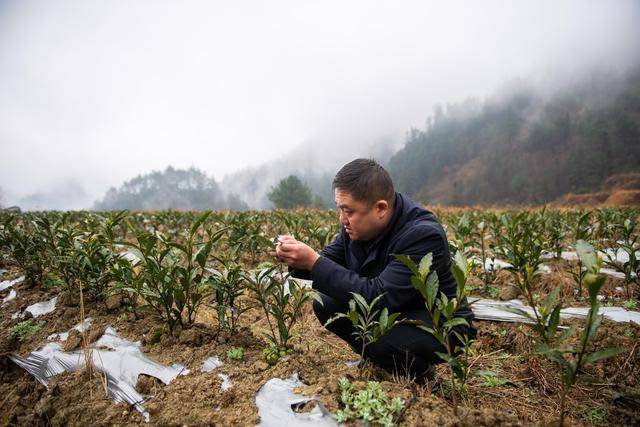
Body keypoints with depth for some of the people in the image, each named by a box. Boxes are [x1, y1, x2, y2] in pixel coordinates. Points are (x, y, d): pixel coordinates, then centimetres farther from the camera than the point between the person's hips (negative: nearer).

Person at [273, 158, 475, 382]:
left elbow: (378, 298, -36)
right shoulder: (358, 224, -8)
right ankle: (376, 358, 11)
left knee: (381, 339, -34)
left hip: (442, 325, -7)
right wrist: (298, 259, -20)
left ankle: (420, 372, 0)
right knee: (326, 304, -8)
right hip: (393, 312, 7)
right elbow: (329, 262, 3)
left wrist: (314, 262, -37)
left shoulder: (424, 235, -31)